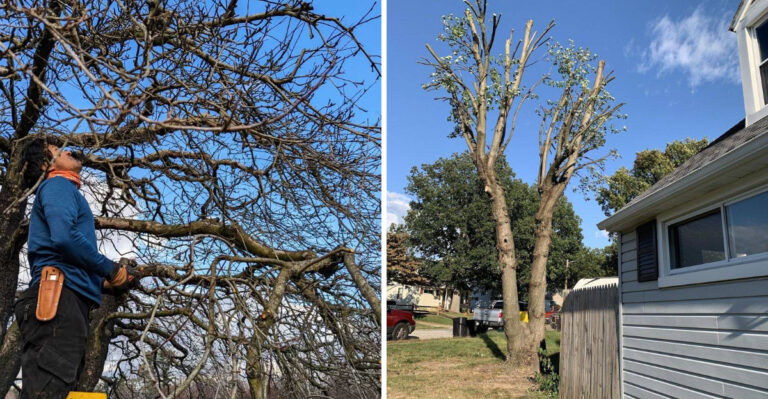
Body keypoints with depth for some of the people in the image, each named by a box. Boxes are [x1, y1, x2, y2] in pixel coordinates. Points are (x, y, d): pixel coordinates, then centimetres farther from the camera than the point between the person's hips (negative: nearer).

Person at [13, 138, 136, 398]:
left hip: (69, 299, 10)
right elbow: (63, 238, -17)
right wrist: (112, 270, -5)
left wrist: (104, 280, 12)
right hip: (59, 295, -10)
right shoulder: (57, 185, 4)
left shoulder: (64, 191, 32)